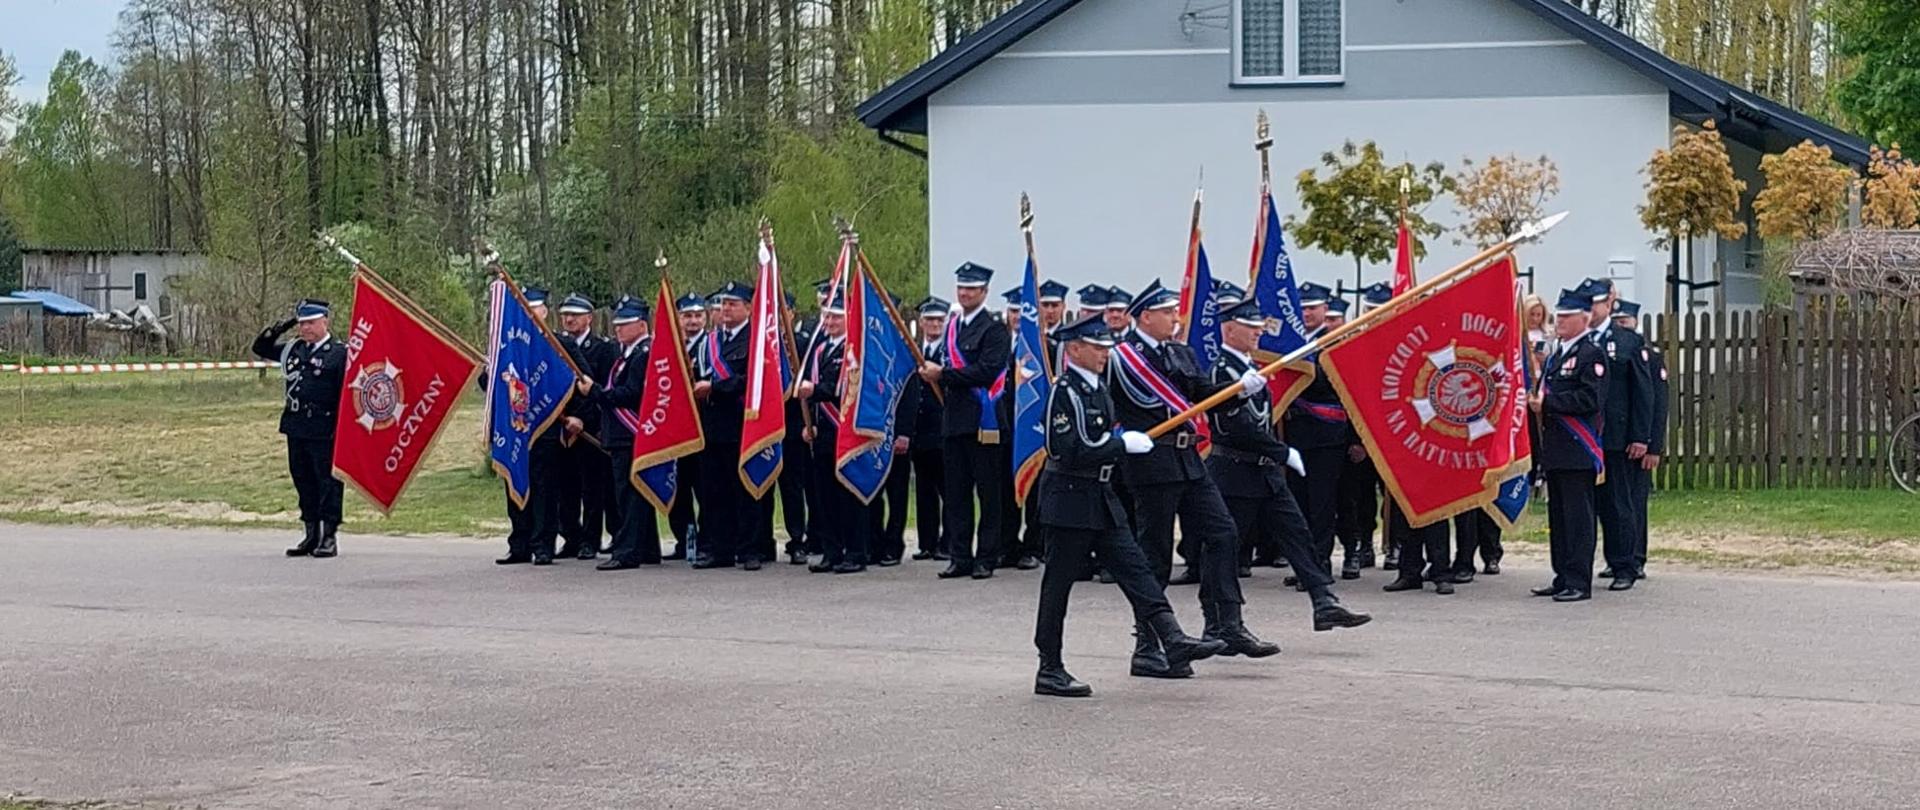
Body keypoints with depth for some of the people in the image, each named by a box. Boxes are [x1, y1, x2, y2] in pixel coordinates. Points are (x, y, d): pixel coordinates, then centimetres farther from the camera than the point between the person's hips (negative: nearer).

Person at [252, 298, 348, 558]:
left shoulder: (339, 353, -7)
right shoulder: (294, 350, 12)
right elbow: (260, 349, 23)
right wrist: (279, 329, 6)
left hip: (324, 431, -7)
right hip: (296, 428, 7)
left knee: (327, 482, -2)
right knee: (303, 482, 11)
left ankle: (329, 538, 4)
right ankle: (311, 536, 20)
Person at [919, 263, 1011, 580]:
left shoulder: (994, 328, -8)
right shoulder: (953, 325, 16)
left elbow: (987, 372, -18)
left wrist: (943, 374, -14)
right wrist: (932, 373, 1)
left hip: (982, 421, -7)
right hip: (954, 419, 7)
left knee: (988, 493, 0)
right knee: (956, 493, 9)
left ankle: (986, 558, 5)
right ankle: (960, 557, 14)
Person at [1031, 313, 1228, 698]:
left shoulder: (1098, 388, 12)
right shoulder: (1065, 391, -16)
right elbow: (1072, 452, -24)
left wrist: (1122, 441, 11)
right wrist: (1123, 443, -20)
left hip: (1100, 498, 9)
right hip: (1070, 499, -9)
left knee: (1133, 568, 1)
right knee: (1059, 582, -1)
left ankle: (1173, 641, -5)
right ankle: (1049, 670, 6)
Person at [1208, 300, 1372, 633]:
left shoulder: (1249, 366, 15)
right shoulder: (1223, 370, -16)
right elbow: (1239, 428, -22)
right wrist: (1285, 453, -18)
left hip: (1265, 469, 9)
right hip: (1235, 473, -9)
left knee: (1296, 533, 2)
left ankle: (1325, 604, -2)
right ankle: (1216, 628, 6)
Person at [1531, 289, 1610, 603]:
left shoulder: (1592, 354, -8)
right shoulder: (1555, 357, 20)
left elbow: (1590, 399, -18)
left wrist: (1547, 403, -17)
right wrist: (1536, 403, 6)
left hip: (1578, 450, -9)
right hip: (1554, 449, 9)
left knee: (1578, 516, -7)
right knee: (1558, 516, 12)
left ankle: (1579, 582, -4)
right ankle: (1563, 578, 19)